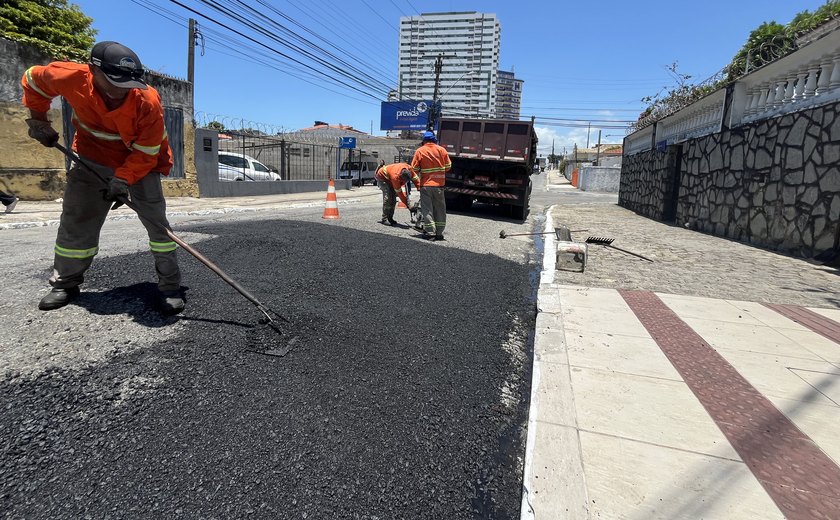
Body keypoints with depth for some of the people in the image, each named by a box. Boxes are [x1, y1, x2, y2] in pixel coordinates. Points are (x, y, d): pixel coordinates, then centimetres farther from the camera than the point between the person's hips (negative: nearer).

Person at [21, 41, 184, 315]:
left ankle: (170, 285, -6)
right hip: (93, 158, 3)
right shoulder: (71, 78, -22)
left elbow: (146, 153, -22)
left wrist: (123, 179, -31)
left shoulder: (148, 102, -29)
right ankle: (66, 282, 22)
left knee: (155, 219, -13)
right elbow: (33, 79, 3)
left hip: (140, 161, -2)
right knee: (76, 219, 5)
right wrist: (38, 120, 4)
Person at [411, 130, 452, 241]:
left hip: (426, 184, -2)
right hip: (439, 184, 2)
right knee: (439, 209, 10)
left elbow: (414, 169, -4)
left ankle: (430, 233, 0)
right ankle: (439, 233, 13)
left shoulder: (419, 151, -4)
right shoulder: (442, 150, 2)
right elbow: (448, 167, 6)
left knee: (427, 209, 3)